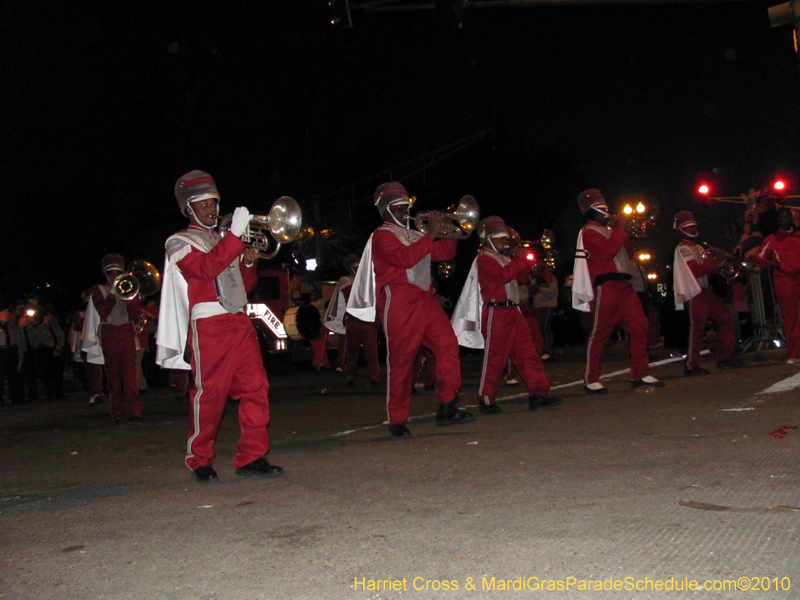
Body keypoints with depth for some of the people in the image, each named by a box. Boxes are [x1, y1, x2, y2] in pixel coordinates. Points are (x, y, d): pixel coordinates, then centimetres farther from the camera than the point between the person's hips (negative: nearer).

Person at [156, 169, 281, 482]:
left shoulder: (223, 242, 25)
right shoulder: (179, 243, 4)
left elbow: (244, 285, 26)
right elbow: (206, 268, -17)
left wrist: (249, 263, 6)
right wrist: (236, 235, -21)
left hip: (240, 322, 6)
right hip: (208, 326, -6)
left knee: (256, 388, -3)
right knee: (210, 393, -5)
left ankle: (252, 456, 3)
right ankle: (200, 461, 9)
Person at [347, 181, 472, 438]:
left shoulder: (414, 236, 26)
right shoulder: (382, 236, 0)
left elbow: (445, 253, 26)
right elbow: (405, 258, -19)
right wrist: (431, 234, -16)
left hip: (426, 299, 7)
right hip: (400, 303, -7)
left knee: (448, 345, -8)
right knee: (401, 361, -5)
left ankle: (447, 408, -3)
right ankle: (397, 421, 4)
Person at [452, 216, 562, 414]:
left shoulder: (505, 259, 22)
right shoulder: (484, 259, -7)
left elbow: (522, 277, 21)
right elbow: (503, 275, -23)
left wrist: (523, 260, 6)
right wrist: (520, 259, -15)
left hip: (513, 312, 9)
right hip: (496, 312, -9)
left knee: (528, 352, 3)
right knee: (494, 358, -4)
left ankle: (538, 394, 3)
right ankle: (486, 401, 4)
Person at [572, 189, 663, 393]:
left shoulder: (608, 230, 24)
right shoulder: (588, 232, -4)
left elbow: (625, 252, 25)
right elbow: (607, 252, -20)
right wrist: (620, 229, -12)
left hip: (624, 285, 9)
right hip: (607, 287, -9)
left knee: (640, 326, 3)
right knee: (600, 334, -3)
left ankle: (640, 374, 8)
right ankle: (591, 380, 4)